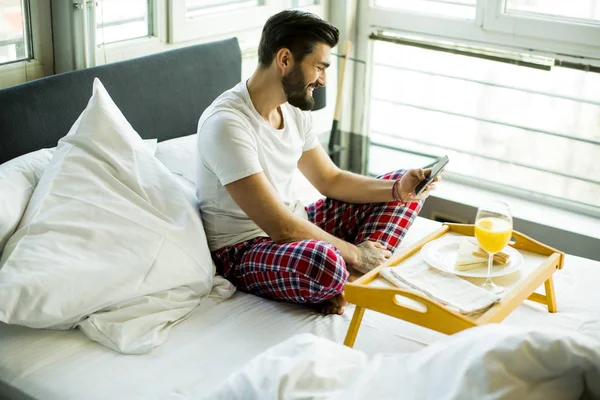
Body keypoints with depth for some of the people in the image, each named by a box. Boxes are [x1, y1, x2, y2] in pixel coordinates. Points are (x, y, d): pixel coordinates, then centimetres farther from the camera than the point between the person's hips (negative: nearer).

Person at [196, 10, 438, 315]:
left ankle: (356, 279, -12)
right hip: (245, 250, -9)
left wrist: (397, 189, -4)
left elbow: (330, 180, 11)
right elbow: (279, 227, -28)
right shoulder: (227, 123, -26)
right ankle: (352, 271, -7)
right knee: (324, 262, -43)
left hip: (296, 228, 9)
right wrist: (354, 253, -19)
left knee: (401, 190, 7)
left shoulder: (293, 110, 2)